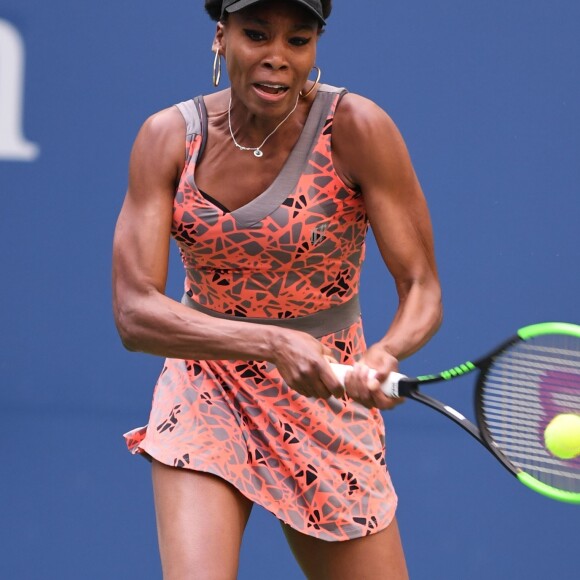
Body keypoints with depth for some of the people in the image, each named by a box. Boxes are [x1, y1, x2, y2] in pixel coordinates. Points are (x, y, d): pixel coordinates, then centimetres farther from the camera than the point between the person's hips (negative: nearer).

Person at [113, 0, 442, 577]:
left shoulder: (356, 128, -15)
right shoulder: (168, 136, -9)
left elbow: (421, 288, -14)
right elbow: (133, 312, -18)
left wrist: (383, 356, -37)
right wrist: (274, 344, -33)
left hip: (329, 402, 0)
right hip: (205, 394, 0)